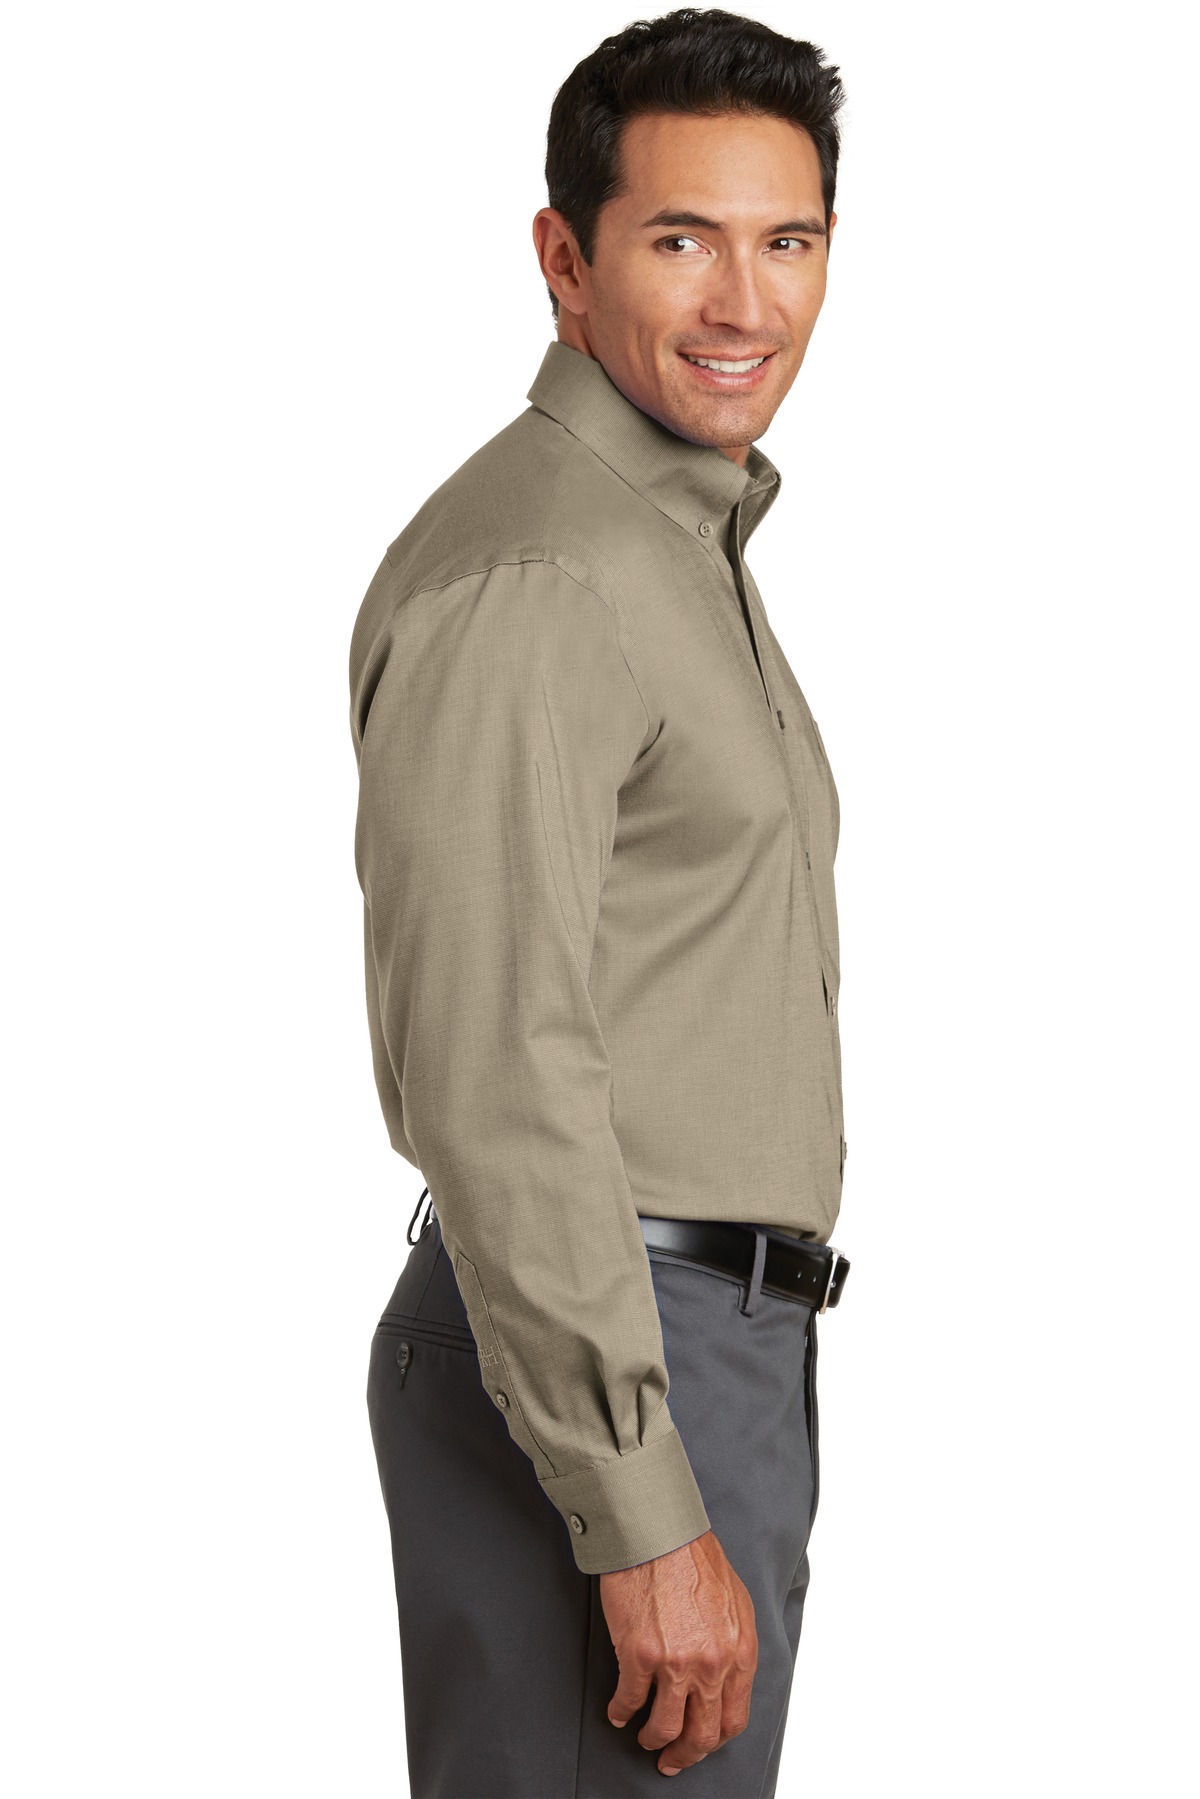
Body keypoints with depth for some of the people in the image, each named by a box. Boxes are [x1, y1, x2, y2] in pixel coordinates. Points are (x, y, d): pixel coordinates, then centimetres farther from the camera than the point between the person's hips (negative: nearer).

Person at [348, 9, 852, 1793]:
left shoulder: (678, 545, 17)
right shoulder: (523, 576, -16)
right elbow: (494, 1077, -23)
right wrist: (644, 1517, -23)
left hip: (711, 1347, 10)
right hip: (586, 1373, -10)